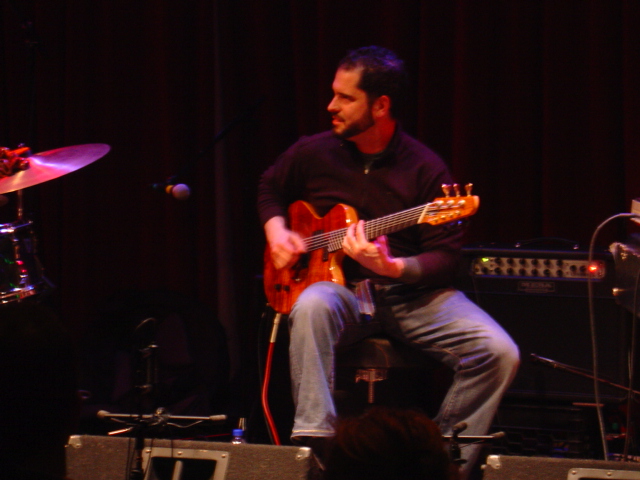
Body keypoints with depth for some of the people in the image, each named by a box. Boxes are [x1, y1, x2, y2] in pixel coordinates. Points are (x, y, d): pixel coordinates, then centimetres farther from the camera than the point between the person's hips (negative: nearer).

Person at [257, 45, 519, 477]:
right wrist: (276, 231, 4)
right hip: (341, 290, 1)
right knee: (312, 306, -38)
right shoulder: (314, 153, 3)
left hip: (411, 291, -1)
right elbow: (269, 188, 25)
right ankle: (313, 439, -39)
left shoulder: (425, 169, -7)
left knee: (498, 353, -23)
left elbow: (445, 259, -8)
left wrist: (392, 267, -27)